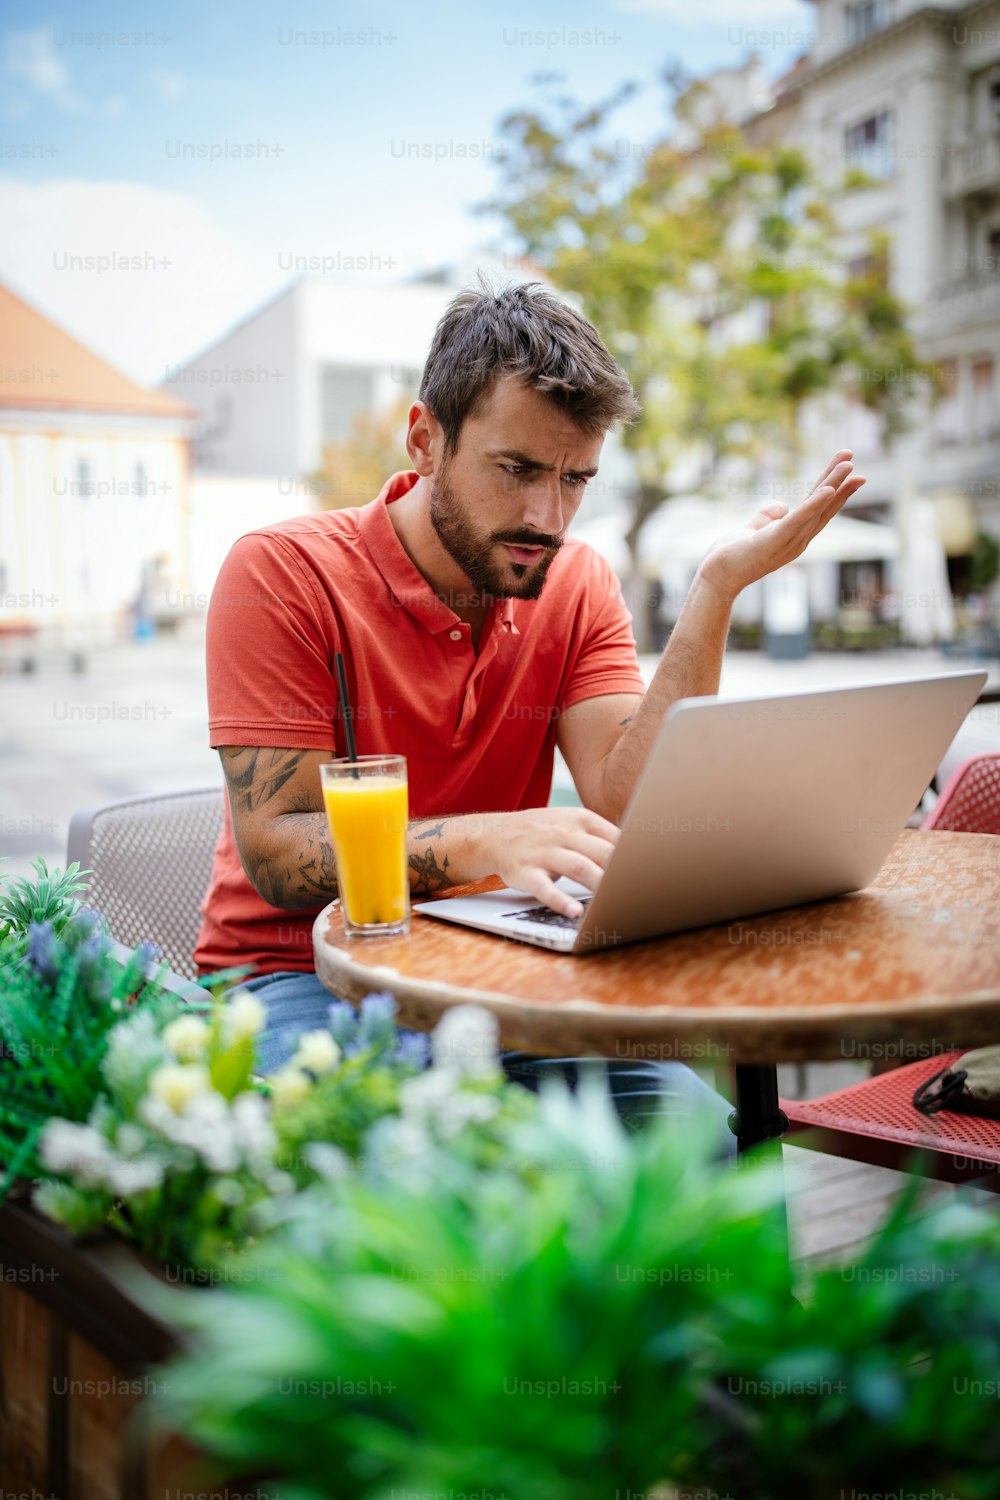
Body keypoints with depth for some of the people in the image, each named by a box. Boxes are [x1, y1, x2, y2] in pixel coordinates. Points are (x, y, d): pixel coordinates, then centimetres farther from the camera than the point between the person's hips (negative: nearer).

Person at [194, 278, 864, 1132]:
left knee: (679, 1111, -20)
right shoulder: (280, 573, -11)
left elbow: (628, 814, -11)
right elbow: (275, 850, -18)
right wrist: (487, 842, -34)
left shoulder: (579, 587, 2)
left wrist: (716, 591, -17)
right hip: (298, 973, -3)